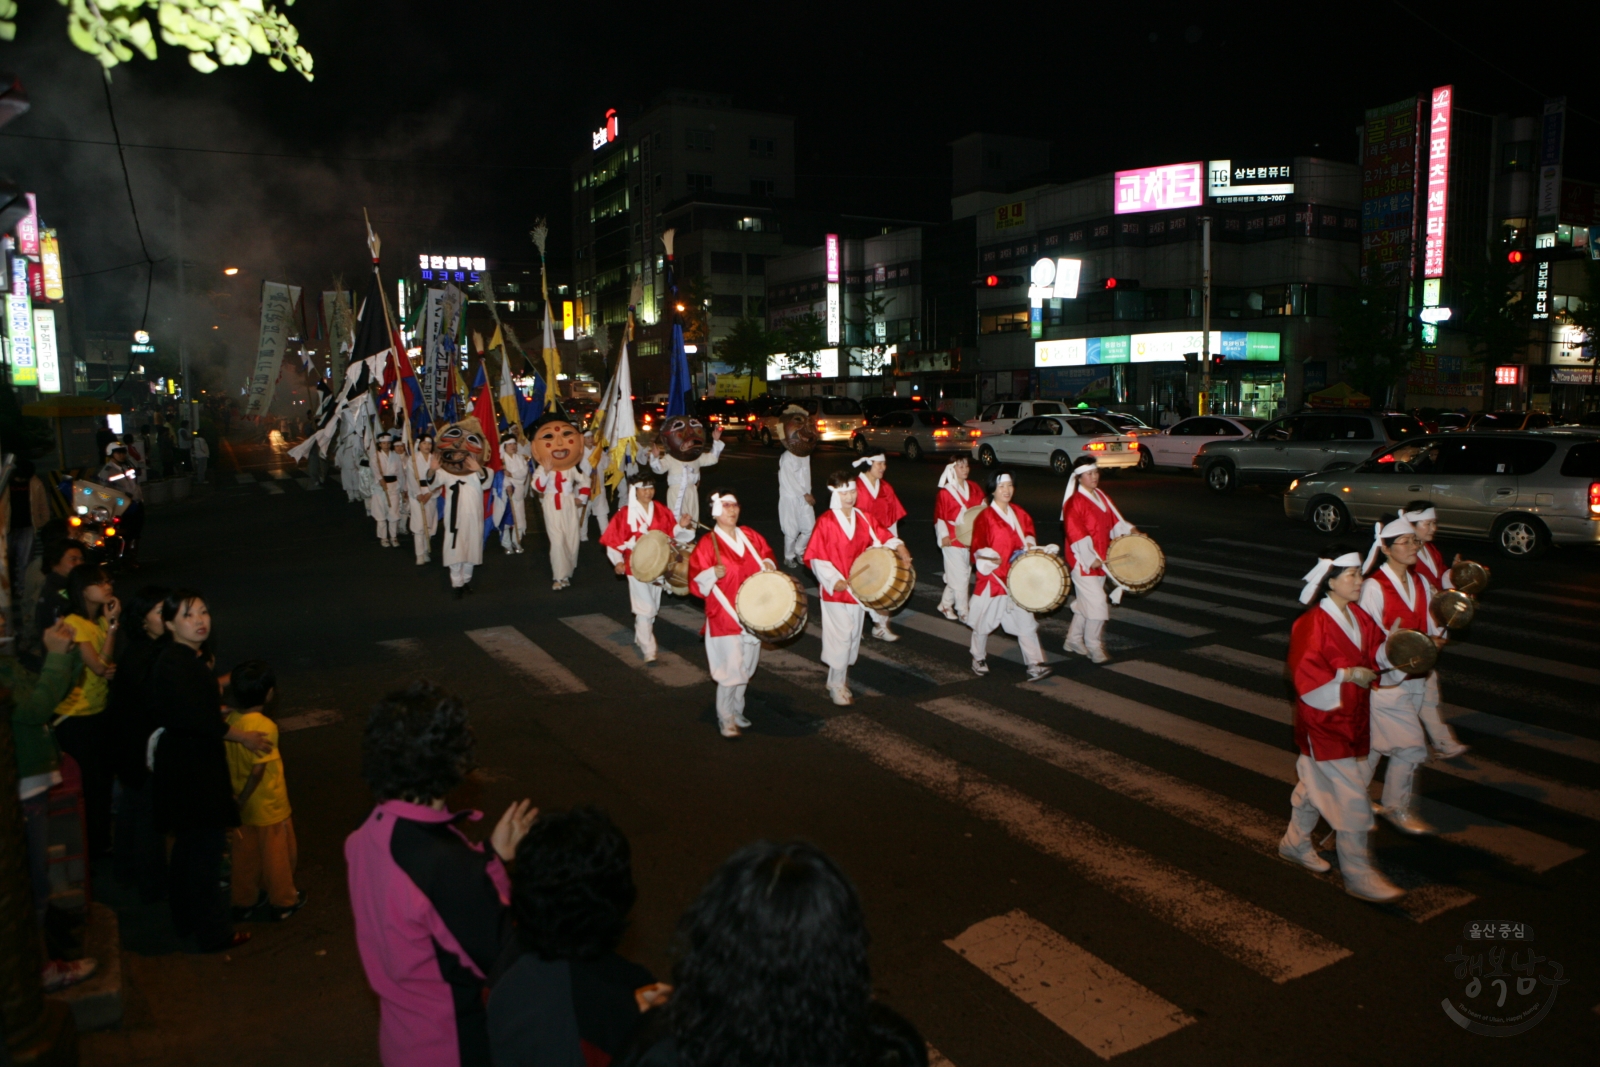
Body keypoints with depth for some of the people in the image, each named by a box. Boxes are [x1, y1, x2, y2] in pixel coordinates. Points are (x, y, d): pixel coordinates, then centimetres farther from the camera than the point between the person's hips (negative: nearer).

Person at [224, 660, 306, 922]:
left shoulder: (229, 719, -8)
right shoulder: (265, 727, -27)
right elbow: (258, 770, -25)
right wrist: (242, 799, -16)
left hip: (244, 805, 6)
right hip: (268, 805, -6)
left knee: (245, 852, 21)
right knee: (277, 853, 13)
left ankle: (244, 902, 35)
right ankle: (283, 902, 28)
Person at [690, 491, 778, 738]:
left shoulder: (750, 536, 5)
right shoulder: (707, 543, -10)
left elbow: (766, 554, 21)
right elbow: (696, 581, -11)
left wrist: (768, 564, 0)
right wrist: (713, 574, -29)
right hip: (725, 616, -6)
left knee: (746, 667, 14)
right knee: (730, 669, -8)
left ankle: (737, 711, 32)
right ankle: (726, 720, 9)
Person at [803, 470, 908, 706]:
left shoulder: (863, 518, 3)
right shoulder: (825, 522, -13)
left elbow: (882, 537, 4)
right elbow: (815, 556, -14)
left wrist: (899, 547, -17)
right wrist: (833, 580, -23)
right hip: (836, 589, -6)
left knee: (854, 635, 14)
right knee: (840, 637, -3)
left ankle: (844, 677, 30)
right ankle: (836, 686, 11)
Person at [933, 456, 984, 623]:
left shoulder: (973, 489, 6)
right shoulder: (945, 492, -8)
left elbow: (982, 506, 16)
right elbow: (939, 517, -6)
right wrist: (943, 535, -15)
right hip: (953, 540, -6)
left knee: (956, 576, 14)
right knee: (960, 577, -3)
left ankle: (945, 605, 31)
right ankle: (963, 612, 8)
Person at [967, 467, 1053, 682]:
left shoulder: (1019, 514, 8)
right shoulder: (985, 517, -8)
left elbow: (1027, 535, 21)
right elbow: (978, 550, -6)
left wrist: (1030, 545, 1)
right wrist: (990, 560, -22)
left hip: (1017, 578, 4)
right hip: (992, 578, -4)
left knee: (1026, 621, -2)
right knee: (984, 622, 8)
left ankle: (1035, 664, -2)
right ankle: (979, 659, 27)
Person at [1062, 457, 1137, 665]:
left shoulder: (1102, 497, 11)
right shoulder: (1074, 502, -15)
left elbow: (1114, 521, 16)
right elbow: (1076, 535, -19)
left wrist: (1130, 530, -1)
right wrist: (1091, 559, -22)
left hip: (1100, 560, 8)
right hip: (1083, 562, -8)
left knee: (1085, 602, 16)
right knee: (1097, 602, -10)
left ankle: (1073, 639, 30)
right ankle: (1094, 646, 3)